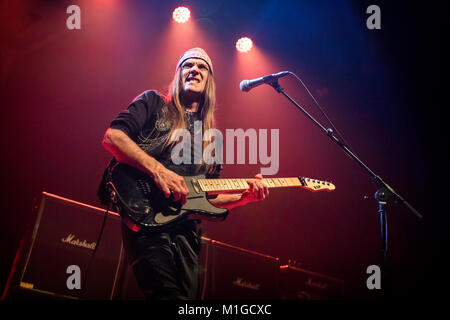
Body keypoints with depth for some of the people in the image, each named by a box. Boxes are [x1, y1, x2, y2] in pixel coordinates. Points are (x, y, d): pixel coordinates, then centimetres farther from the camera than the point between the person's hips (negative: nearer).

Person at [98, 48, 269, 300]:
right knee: (171, 294, -27)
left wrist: (246, 196, 7)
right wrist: (157, 169, -14)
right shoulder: (154, 103, 13)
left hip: (186, 226, 6)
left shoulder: (210, 137, 27)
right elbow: (112, 136, -3)